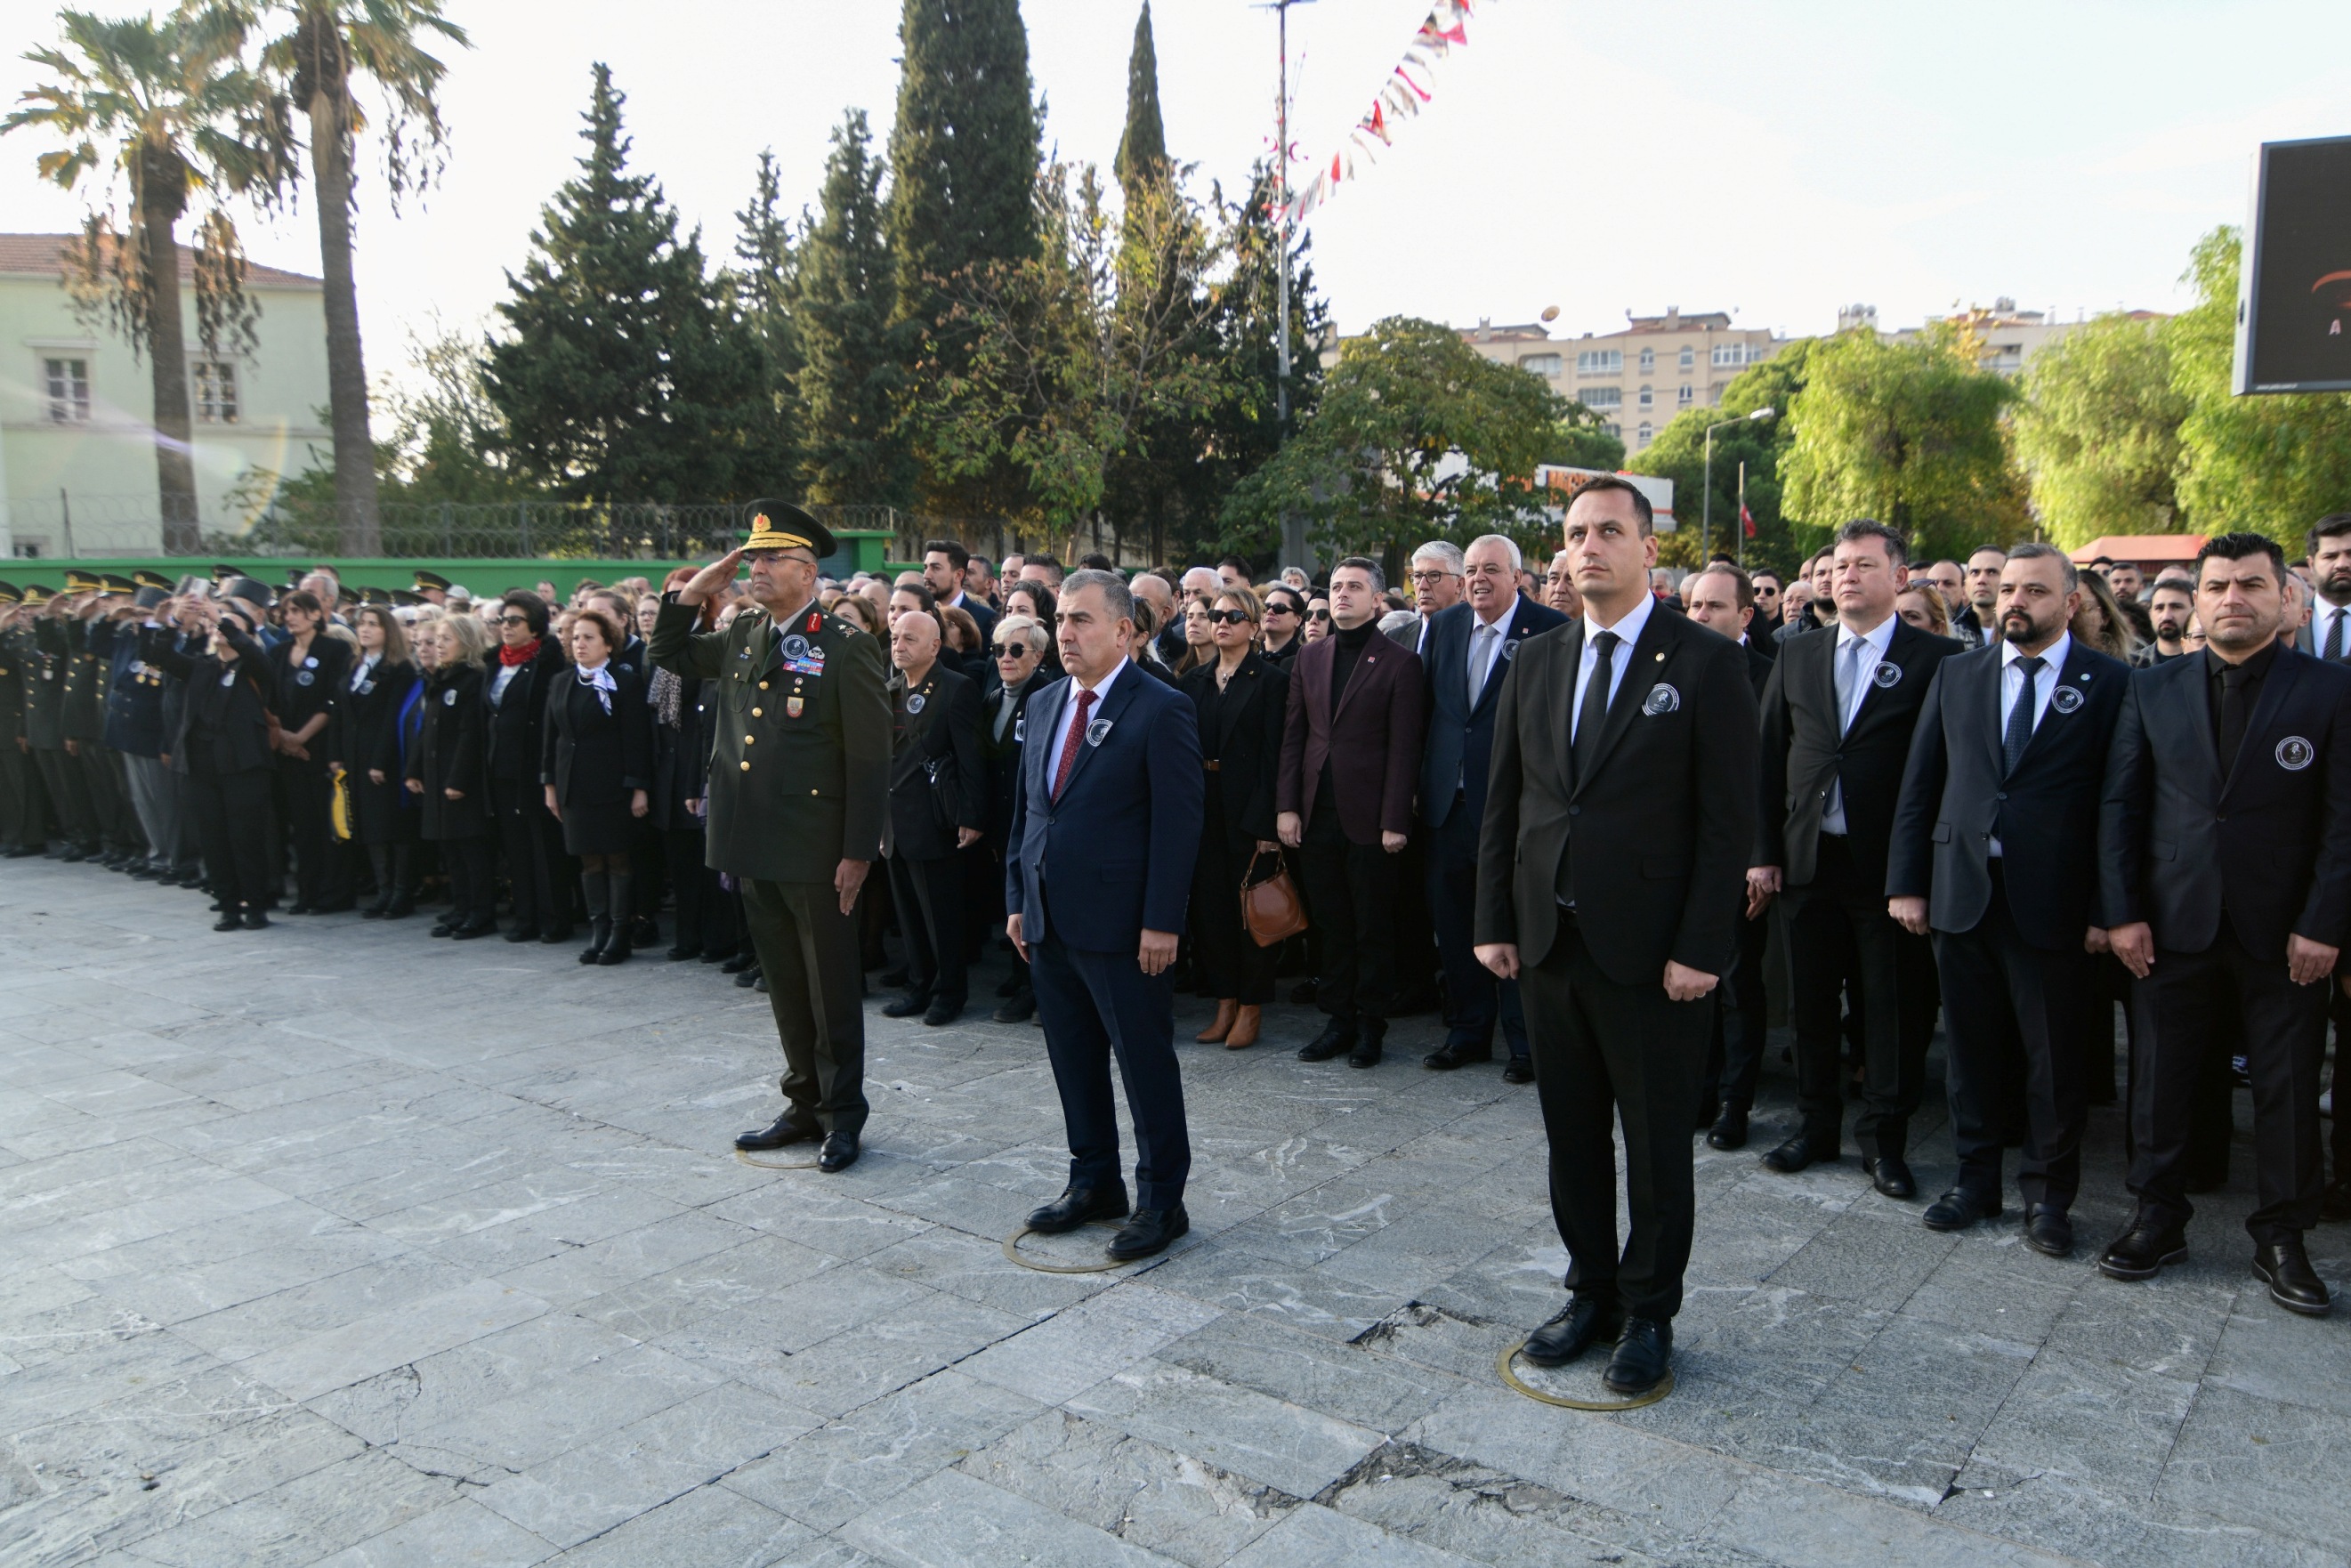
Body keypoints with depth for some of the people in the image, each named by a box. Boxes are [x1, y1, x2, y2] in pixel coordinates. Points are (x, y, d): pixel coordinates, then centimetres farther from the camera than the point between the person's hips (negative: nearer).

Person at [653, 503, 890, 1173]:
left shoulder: (847, 646, -11)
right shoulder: (741, 636, 10)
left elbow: (869, 758, -13)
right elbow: (668, 653, 24)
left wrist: (857, 852, -16)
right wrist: (694, 592, 6)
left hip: (815, 849, -7)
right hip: (753, 843, 7)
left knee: (831, 986, 4)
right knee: (783, 983, 15)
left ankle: (843, 1115, 16)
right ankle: (803, 1104, 28)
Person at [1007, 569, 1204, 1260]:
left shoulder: (1161, 710, -10)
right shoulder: (1043, 704, 12)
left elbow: (1178, 823, -13)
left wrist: (1161, 922, -17)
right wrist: (1017, 899, 12)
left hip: (1120, 924, -7)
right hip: (1048, 920, 7)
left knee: (1146, 1063, 4)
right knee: (1073, 1061, 16)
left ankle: (1161, 1199, 17)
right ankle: (1094, 1183, 31)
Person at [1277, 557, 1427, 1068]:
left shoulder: (1399, 662, -3)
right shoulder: (1309, 659, 12)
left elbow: (1404, 747, -8)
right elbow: (1293, 735, 10)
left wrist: (1395, 820, -13)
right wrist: (1287, 805, 2)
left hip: (1369, 816, -4)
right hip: (1319, 814, 5)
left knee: (1374, 927, 5)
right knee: (1332, 924, 11)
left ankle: (1370, 1025, 16)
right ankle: (1338, 1019, 21)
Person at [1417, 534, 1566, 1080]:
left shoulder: (1550, 630, -8)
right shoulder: (1444, 626, 9)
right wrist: (1424, 781, 10)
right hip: (1449, 804, 6)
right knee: (1453, 923, 13)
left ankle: (1525, 1042, 17)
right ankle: (1468, 1031, 28)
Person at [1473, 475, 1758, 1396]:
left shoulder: (1706, 663, -6)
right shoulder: (1534, 663, 9)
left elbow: (1728, 819, -10)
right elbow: (1503, 803, 10)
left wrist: (1701, 947, -15)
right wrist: (1494, 921, 5)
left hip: (1649, 948, -5)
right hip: (1548, 941, 5)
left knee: (1656, 1145, 9)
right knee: (1572, 1136, 15)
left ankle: (1650, 1314, 26)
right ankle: (1592, 1294, 32)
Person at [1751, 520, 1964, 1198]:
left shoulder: (1935, 659, -3)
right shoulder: (1796, 656, 9)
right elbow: (1769, 758, 9)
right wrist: (1764, 853, 3)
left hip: (1891, 863, -4)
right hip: (1810, 859, 4)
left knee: (1894, 1008, 5)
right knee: (1811, 1002, 12)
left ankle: (1884, 1140, 18)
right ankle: (1817, 1124, 26)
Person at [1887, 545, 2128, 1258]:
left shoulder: (2108, 683, -2)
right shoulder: (1956, 674, 9)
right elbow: (1919, 785, 8)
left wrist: (2107, 908, -9)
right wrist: (1906, 881, 3)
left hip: (2053, 903, -3)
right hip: (1961, 895, 3)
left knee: (2055, 1058, 7)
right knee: (1973, 1049, 13)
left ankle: (2047, 1194, 22)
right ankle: (1976, 1180, 27)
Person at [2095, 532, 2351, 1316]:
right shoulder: (2153, 689, 5)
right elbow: (2119, 805, 4)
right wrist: (2123, 912, -3)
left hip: (2284, 935, -1)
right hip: (2175, 927, 2)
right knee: (2162, 1078, 8)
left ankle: (2281, 1238, 22)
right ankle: (2158, 1219, 22)